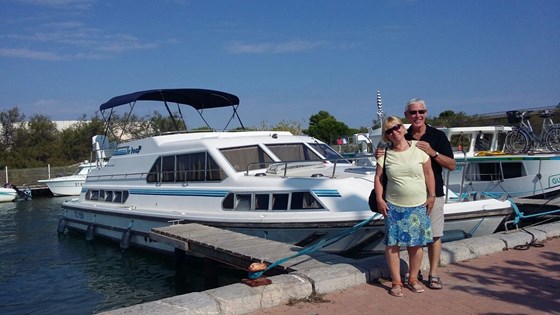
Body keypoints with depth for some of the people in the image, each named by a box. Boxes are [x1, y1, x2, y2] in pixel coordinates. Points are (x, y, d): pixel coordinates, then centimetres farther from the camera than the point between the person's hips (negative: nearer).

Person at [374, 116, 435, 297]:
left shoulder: (418, 149, -2)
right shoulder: (385, 154, 1)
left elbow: (428, 173, 3)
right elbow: (378, 177, 3)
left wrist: (431, 196, 1)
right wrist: (379, 199, -5)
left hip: (418, 206, 0)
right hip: (393, 207, 0)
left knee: (416, 243, 6)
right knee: (392, 243, 0)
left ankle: (413, 279, 24)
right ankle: (396, 282, 12)